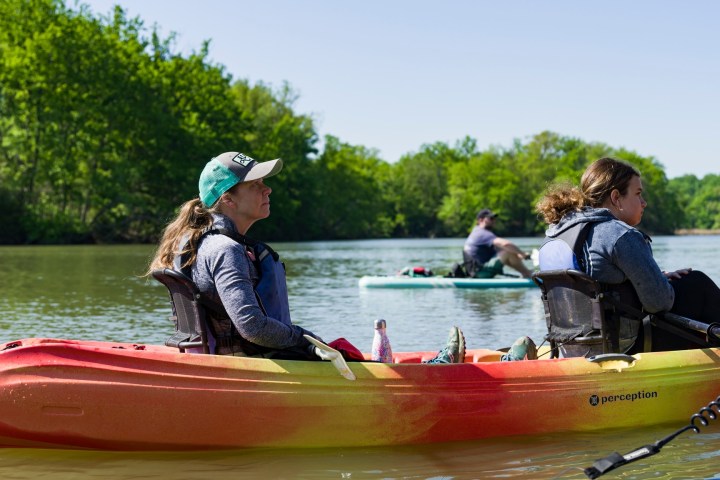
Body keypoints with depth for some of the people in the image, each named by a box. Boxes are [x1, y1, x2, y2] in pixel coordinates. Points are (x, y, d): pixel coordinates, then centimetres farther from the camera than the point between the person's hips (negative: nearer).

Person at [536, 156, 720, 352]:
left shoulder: (552, 236, 8)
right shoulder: (622, 235, -19)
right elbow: (659, 302, -17)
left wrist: (659, 278, 13)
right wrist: (666, 284, 5)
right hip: (626, 346, -9)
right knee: (698, 284, 10)